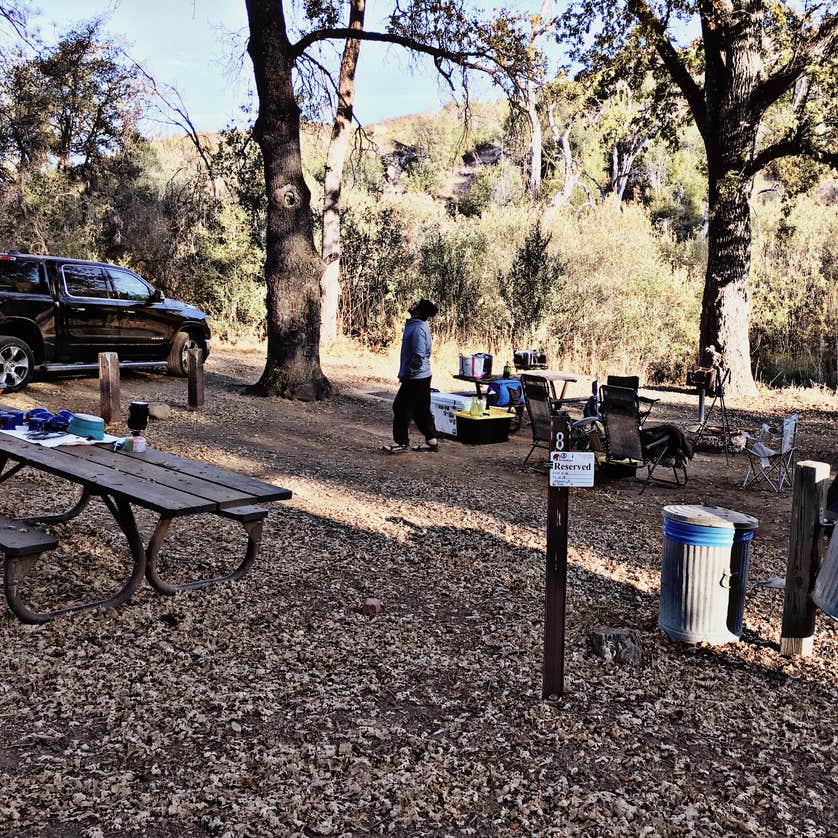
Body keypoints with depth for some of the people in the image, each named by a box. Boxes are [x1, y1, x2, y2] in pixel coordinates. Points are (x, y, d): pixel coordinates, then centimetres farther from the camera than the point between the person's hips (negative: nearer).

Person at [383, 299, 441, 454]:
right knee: (421, 410, 15)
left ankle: (401, 442, 5)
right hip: (422, 377, 10)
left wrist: (407, 374, -21)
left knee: (401, 407, -2)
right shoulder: (417, 325, 12)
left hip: (415, 378, -10)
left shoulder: (418, 329, -20)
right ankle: (431, 441, 21)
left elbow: (418, 355, -25)